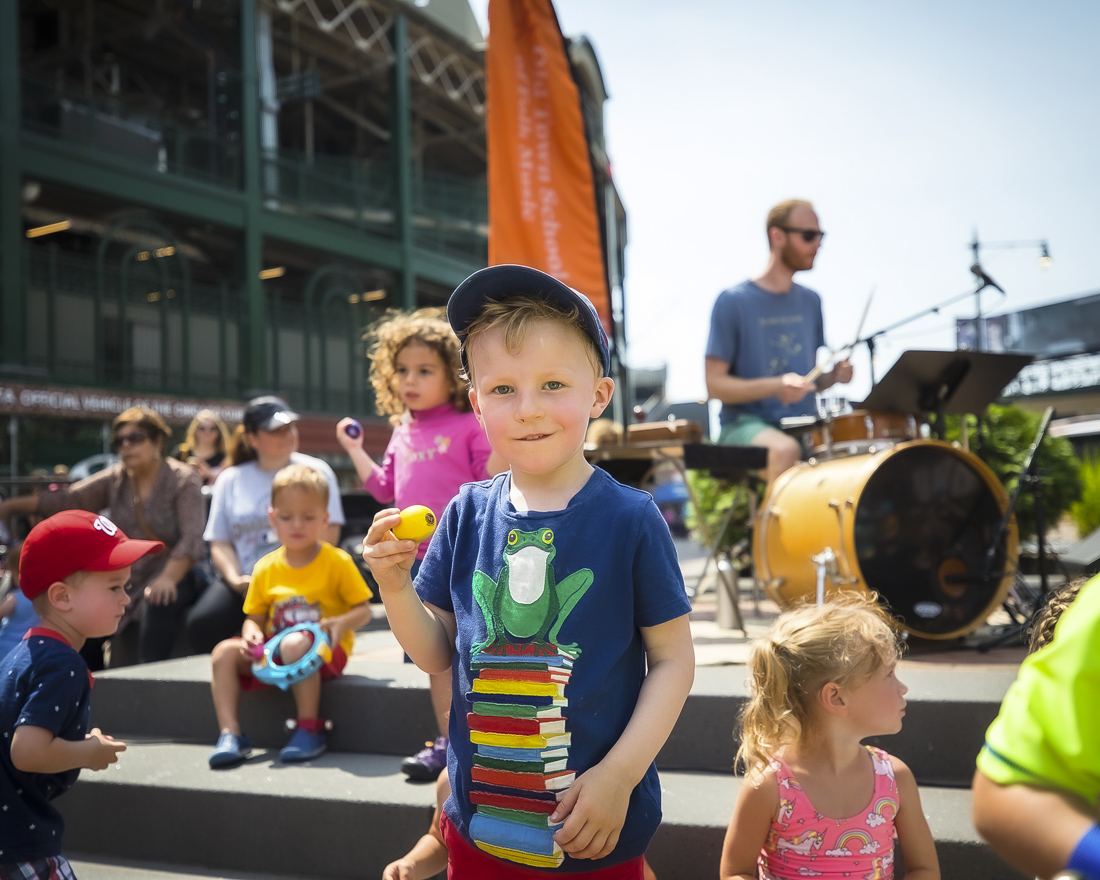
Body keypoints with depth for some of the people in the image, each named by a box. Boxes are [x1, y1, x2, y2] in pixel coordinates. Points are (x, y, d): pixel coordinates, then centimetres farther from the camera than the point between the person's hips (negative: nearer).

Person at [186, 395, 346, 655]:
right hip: (245, 582, 3)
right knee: (201, 625, -25)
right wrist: (236, 580, -8)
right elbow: (220, 543, 12)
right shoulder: (229, 480, 16)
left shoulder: (316, 472, 10)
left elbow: (328, 534, 2)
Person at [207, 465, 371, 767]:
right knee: (224, 652, -14)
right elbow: (255, 616, 12)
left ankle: (310, 729, -25)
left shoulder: (337, 562, -5)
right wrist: (252, 633, -11)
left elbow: (363, 610, -4)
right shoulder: (266, 569, 6)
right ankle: (230, 733, -14)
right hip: (274, 651, 5)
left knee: (295, 644, -38)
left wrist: (341, 623, -24)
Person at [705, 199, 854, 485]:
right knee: (785, 449, -36)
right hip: (746, 425, -6)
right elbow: (715, 385, -9)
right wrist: (775, 386, -23)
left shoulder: (810, 301, 14)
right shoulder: (733, 302, -5)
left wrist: (834, 375, -2)